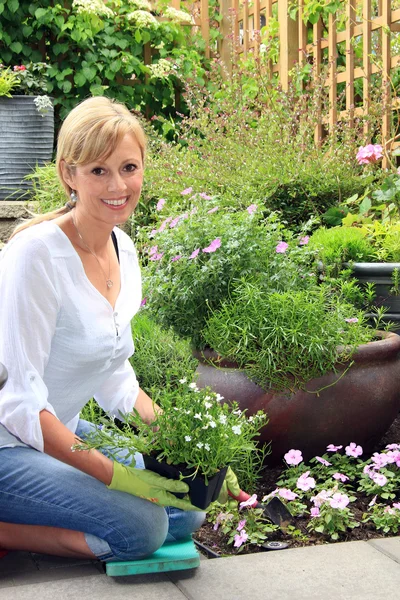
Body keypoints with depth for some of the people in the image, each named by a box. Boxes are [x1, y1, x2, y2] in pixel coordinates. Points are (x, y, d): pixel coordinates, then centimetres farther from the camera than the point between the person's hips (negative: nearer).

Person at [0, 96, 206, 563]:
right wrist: (115, 475, -27)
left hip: (60, 433, 9)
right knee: (139, 526, -22)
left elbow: (115, 380, 11)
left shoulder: (123, 250, 3)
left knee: (186, 508, 1)